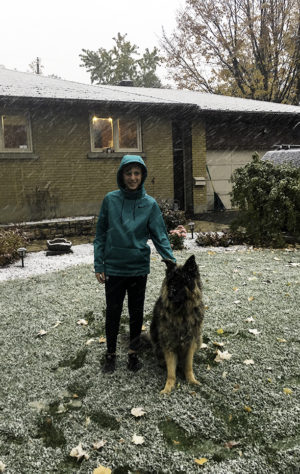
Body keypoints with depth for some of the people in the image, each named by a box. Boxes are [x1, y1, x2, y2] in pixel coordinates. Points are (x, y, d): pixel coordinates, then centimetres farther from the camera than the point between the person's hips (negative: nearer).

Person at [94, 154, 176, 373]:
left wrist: (172, 262, -14)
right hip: (113, 268, 0)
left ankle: (133, 353, 34)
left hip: (139, 267, 1)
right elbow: (101, 234, 0)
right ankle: (111, 354, 32)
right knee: (113, 312, 12)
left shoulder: (150, 204, -5)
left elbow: (160, 236, -4)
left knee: (136, 313, 14)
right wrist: (99, 264, -3)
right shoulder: (110, 200, -4)